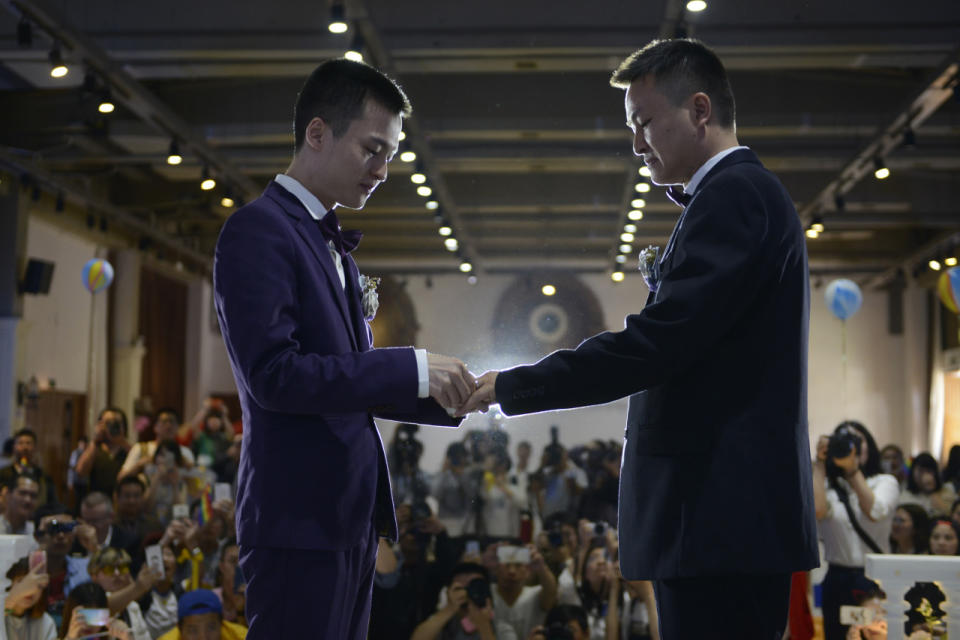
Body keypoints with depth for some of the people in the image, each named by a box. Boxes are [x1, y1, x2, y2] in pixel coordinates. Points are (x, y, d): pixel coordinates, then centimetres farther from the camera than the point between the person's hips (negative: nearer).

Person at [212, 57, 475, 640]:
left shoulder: (335, 246, 18)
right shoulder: (258, 230, -10)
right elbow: (271, 373, -21)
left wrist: (446, 397, 6)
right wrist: (412, 369, -20)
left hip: (351, 515, 9)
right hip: (300, 519, -9)